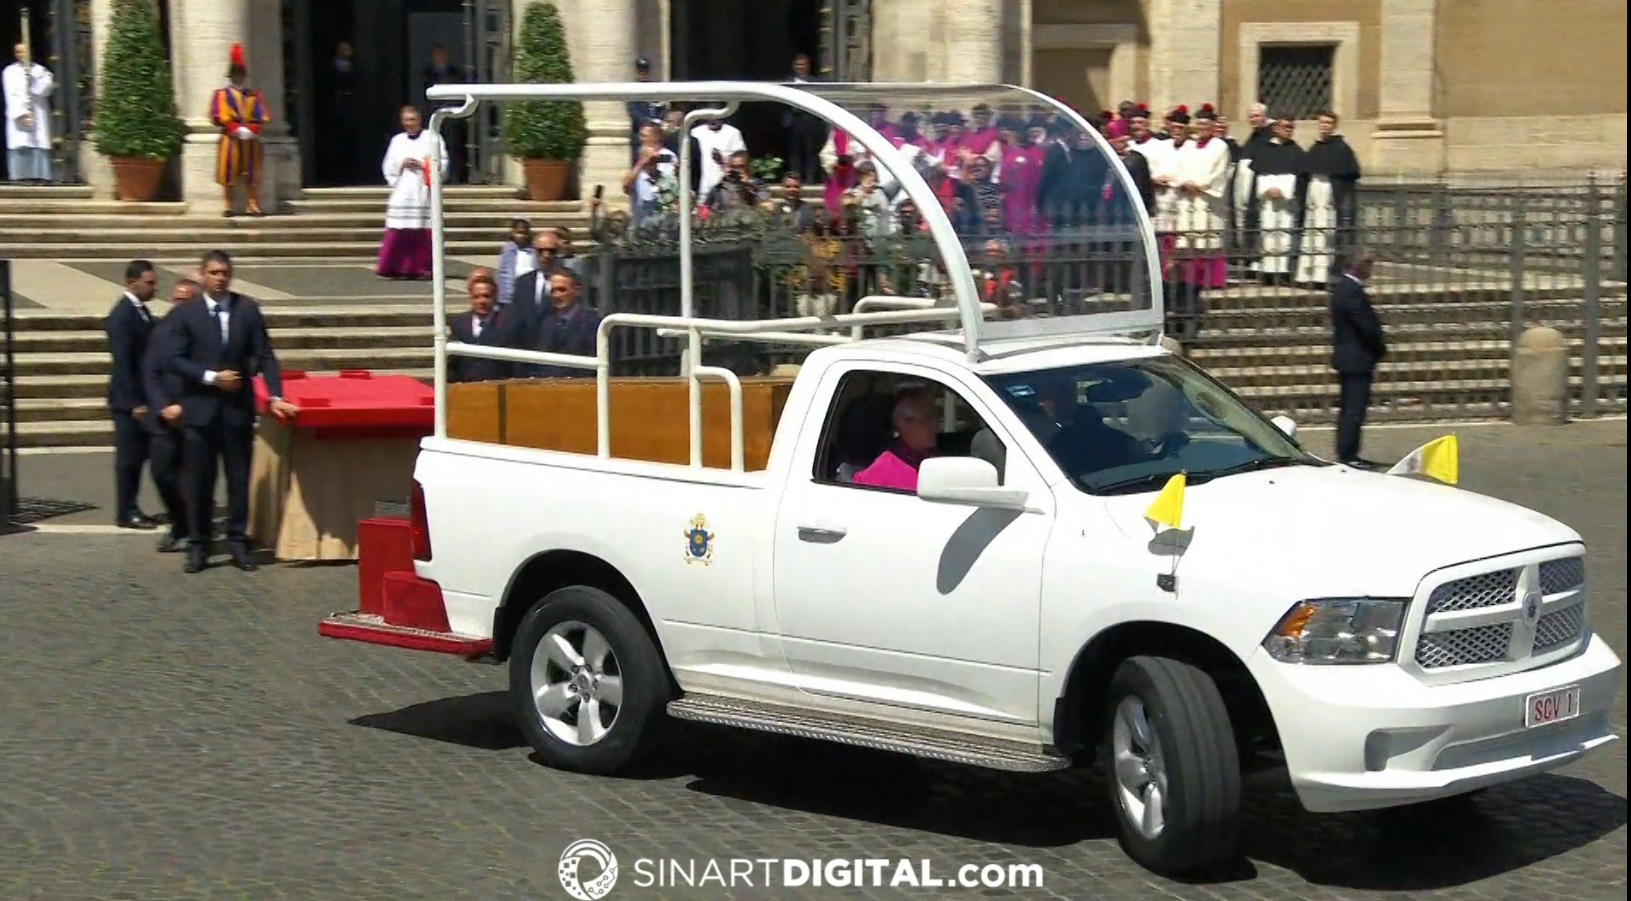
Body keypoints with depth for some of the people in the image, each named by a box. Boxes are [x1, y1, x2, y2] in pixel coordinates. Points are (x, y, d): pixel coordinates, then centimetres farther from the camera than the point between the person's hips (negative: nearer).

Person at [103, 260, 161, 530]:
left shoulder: (141, 310, 10)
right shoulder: (122, 315, -17)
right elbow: (123, 363, -19)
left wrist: (144, 399, 13)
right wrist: (134, 402, -20)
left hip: (142, 397, 8)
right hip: (129, 400, -8)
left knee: (138, 455, 12)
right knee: (128, 456, -1)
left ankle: (131, 508, 19)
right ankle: (125, 513, 7)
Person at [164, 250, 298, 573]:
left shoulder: (247, 310, 4)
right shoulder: (184, 313, 0)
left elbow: (264, 356, 2)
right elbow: (174, 359, -4)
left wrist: (274, 396, -8)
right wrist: (211, 377, -14)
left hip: (238, 407, 1)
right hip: (199, 407, -1)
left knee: (239, 477, 6)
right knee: (199, 479, 3)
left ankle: (237, 541, 15)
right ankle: (197, 544, 12)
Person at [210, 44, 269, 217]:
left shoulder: (254, 96, 12)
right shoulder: (221, 95, 5)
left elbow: (263, 117, 3)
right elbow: (218, 116, -7)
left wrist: (250, 130, -14)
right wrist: (236, 129, -17)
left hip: (251, 141, 2)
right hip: (229, 140, -2)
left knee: (252, 177, 2)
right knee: (229, 176, -1)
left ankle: (253, 206, 5)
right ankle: (228, 206, 3)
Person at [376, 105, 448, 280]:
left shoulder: (432, 138, 7)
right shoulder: (397, 141, 16)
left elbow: (442, 164, 2)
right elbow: (388, 167, 13)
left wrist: (422, 165, -12)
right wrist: (402, 164, -5)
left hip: (424, 194, -2)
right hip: (402, 193, 2)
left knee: (425, 233, -5)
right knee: (398, 233, -5)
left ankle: (423, 267, 1)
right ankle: (393, 267, -2)